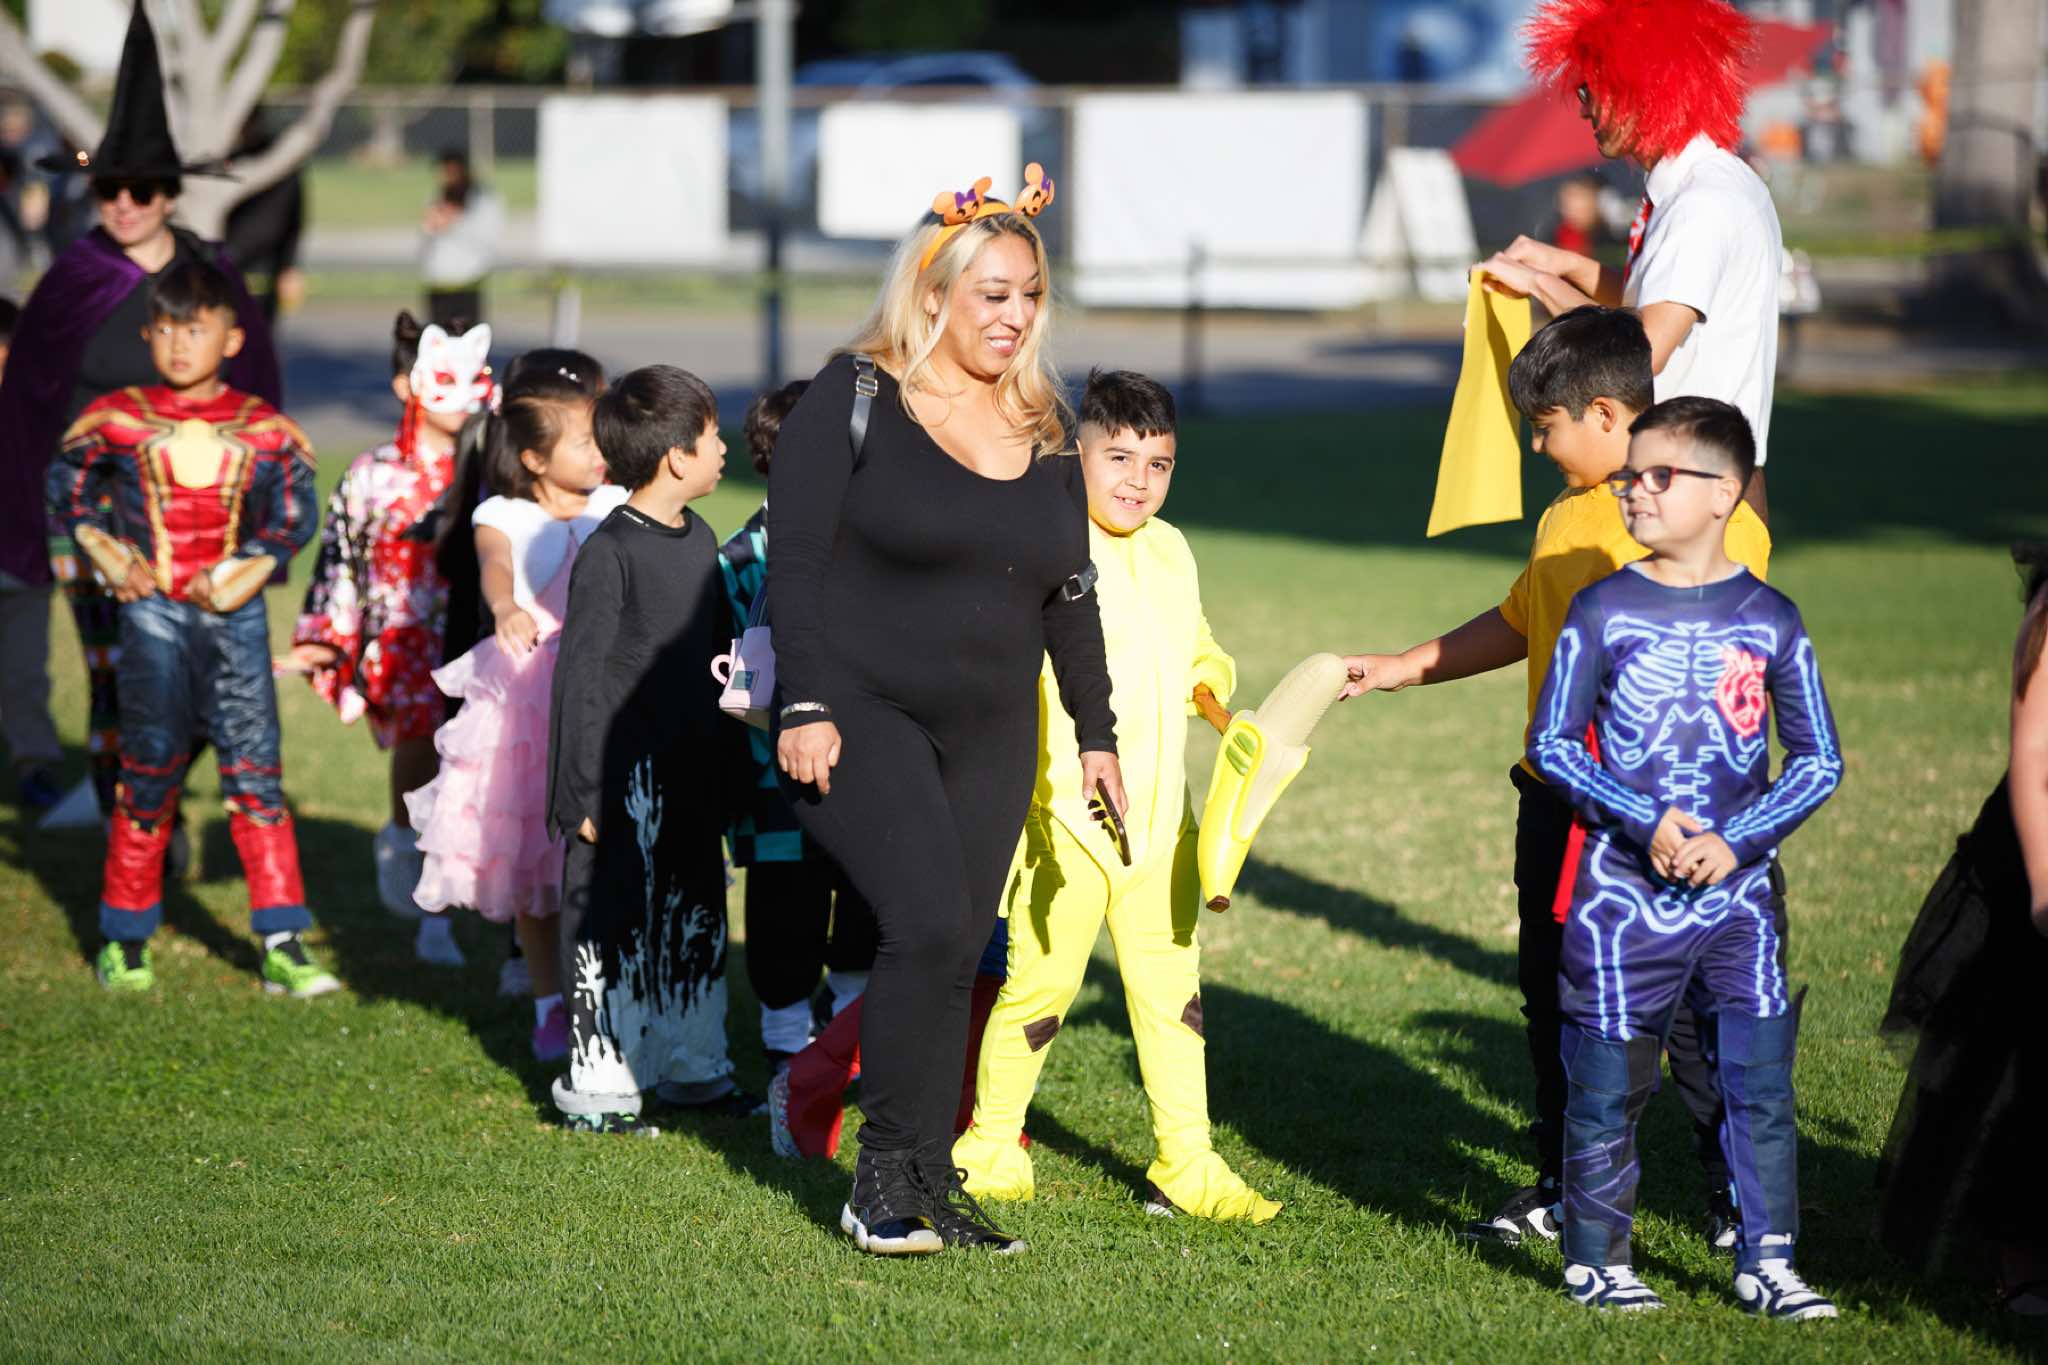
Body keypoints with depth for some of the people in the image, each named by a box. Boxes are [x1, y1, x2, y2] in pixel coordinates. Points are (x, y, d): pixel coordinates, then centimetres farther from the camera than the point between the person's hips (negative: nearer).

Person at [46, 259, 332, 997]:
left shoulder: (262, 428, 3)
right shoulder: (118, 418, 2)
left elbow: (296, 512, 4)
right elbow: (67, 483, 11)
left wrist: (251, 570, -10)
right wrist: (108, 555, 0)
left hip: (236, 612, 1)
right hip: (154, 610, -1)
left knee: (256, 775, -1)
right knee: (150, 770, 2)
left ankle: (284, 949, 0)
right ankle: (126, 941, 15)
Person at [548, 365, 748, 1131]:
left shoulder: (701, 542, 9)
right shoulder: (609, 552, -15)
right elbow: (581, 678, -14)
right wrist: (585, 794, -15)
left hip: (690, 773, 8)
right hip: (625, 778, -8)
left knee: (695, 922, 14)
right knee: (613, 925, -1)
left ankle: (693, 1067, 26)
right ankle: (597, 1083, 7)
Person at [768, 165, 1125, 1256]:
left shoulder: (1041, 430, 12)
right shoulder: (855, 400, -5)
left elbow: (1072, 593, 20)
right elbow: (794, 561, -9)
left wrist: (1097, 733, 19)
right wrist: (804, 704, -17)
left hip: (990, 739, 6)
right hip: (861, 716, -6)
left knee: (956, 956, 4)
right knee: (930, 926, -20)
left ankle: (929, 1187, 12)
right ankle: (881, 1179, -9)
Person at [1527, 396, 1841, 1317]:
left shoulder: (1769, 620, 0)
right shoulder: (1603, 611, -2)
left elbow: (1820, 762, 3)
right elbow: (1551, 744, -3)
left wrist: (1737, 839, -11)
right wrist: (1647, 821, -15)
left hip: (1738, 894, 1)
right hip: (1623, 894, -1)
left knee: (1759, 1081, -1)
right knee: (1608, 1085, 5)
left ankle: (1766, 1264, 8)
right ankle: (1594, 1258, 18)